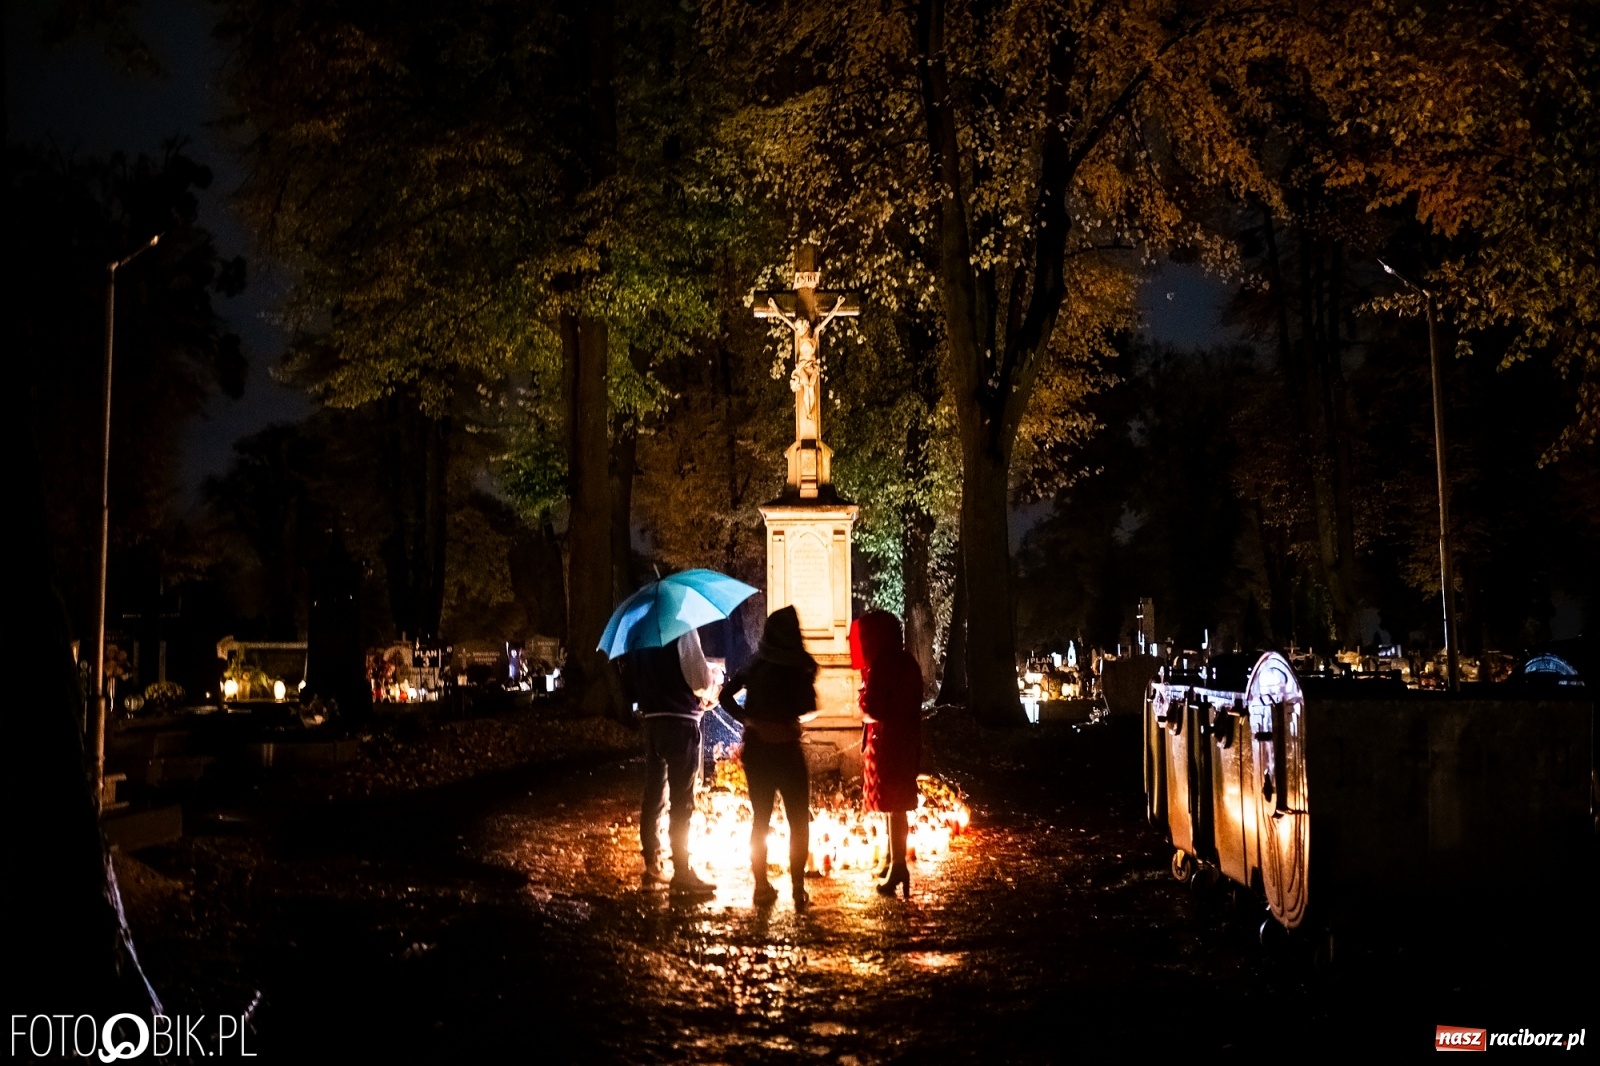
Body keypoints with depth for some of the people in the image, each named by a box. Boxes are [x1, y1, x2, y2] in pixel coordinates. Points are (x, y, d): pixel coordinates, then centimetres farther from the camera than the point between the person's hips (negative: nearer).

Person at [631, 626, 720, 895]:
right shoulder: (682, 630, -13)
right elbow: (700, 677, -15)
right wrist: (710, 690, 5)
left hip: (651, 719, 7)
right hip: (681, 721, -7)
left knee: (654, 797, 12)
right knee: (681, 801, -4)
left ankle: (652, 867, 18)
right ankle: (681, 873, -2)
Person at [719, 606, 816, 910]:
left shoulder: (755, 668, 3)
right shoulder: (799, 668, -11)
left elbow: (726, 695, 2)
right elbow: (808, 709, -8)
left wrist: (747, 719, 7)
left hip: (756, 748, 4)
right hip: (785, 747, -4)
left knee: (760, 819, 15)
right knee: (798, 820, 7)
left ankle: (762, 886, 16)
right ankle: (798, 887, 1)